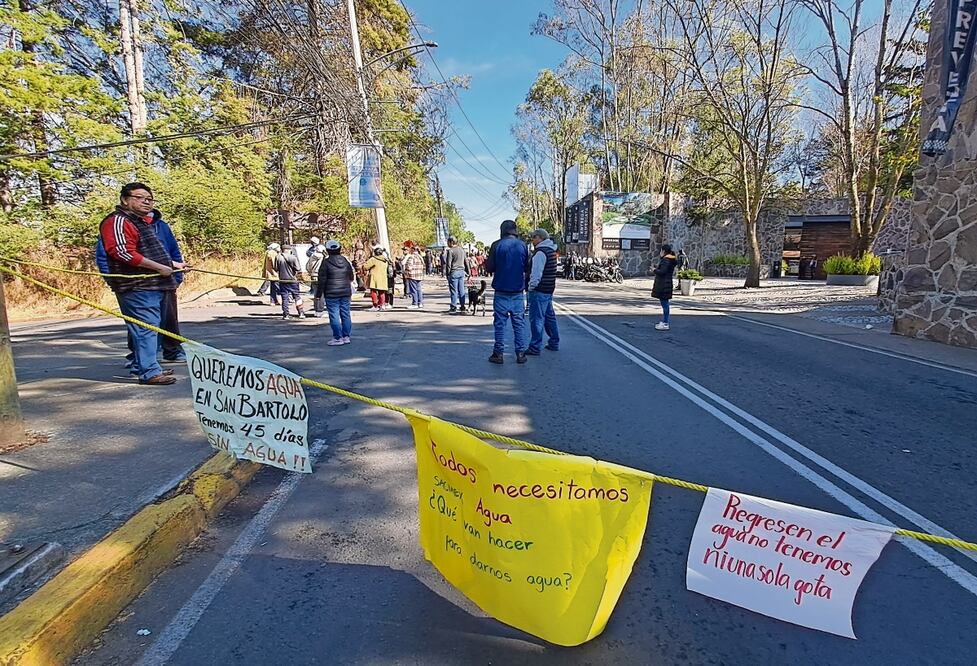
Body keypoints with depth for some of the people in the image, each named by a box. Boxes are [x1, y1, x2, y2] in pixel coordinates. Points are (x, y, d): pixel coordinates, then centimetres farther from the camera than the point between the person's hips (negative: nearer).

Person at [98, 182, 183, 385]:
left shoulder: (143, 222, 24)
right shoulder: (118, 221, -9)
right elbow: (123, 252, -22)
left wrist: (172, 264, 28)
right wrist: (159, 267, -20)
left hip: (153, 285, 11)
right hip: (136, 286, -11)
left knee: (150, 328, 16)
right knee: (145, 328, -12)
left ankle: (143, 366, 27)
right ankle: (149, 372, -10)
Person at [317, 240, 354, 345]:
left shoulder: (326, 262, -7)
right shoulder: (346, 261, 7)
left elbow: (321, 280, -7)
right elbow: (351, 277, 16)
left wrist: (319, 293, 0)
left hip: (331, 294, -5)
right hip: (345, 293, 5)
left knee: (334, 316, -1)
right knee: (345, 315, 9)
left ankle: (338, 338, 0)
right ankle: (346, 336, 14)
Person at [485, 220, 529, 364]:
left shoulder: (496, 245, -6)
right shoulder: (523, 245, 2)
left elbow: (489, 268, -4)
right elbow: (527, 268, 8)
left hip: (501, 291, -2)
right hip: (518, 291, 2)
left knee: (500, 323, 5)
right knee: (519, 323, 8)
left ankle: (498, 353, 7)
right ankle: (520, 354, 9)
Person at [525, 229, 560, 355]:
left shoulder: (540, 252, -15)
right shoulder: (551, 250, 15)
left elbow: (536, 272, -20)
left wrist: (532, 286, -11)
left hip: (539, 290, -10)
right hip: (549, 289, 10)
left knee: (536, 318, -6)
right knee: (549, 316, 17)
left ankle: (535, 347, -3)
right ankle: (554, 343, 26)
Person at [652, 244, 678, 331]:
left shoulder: (666, 260, -16)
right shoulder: (670, 260, 16)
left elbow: (662, 272, -25)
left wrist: (655, 270, -7)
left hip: (664, 285, -11)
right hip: (664, 285, 11)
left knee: (665, 304, -7)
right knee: (664, 304, 16)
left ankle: (665, 324, -3)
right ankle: (663, 321, 25)